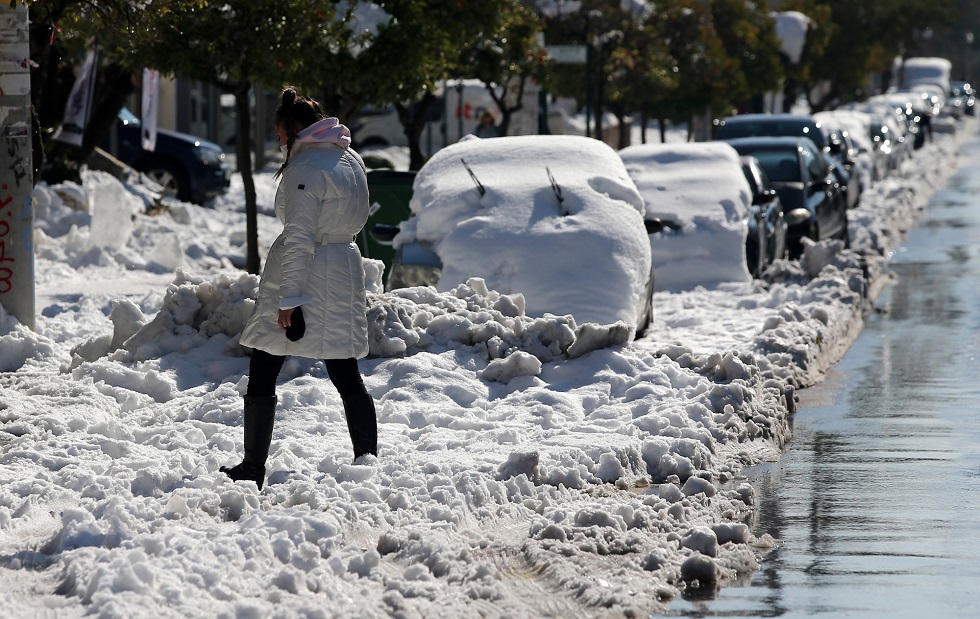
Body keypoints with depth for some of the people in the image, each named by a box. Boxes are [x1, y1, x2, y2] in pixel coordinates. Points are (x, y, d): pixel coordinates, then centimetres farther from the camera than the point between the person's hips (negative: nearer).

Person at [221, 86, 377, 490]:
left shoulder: (304, 168, -16)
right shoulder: (352, 161, 9)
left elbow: (300, 237, -20)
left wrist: (289, 297, -19)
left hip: (304, 274, -8)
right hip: (344, 272, 8)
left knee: (262, 374, 3)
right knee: (347, 377, 10)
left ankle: (253, 469, 6)